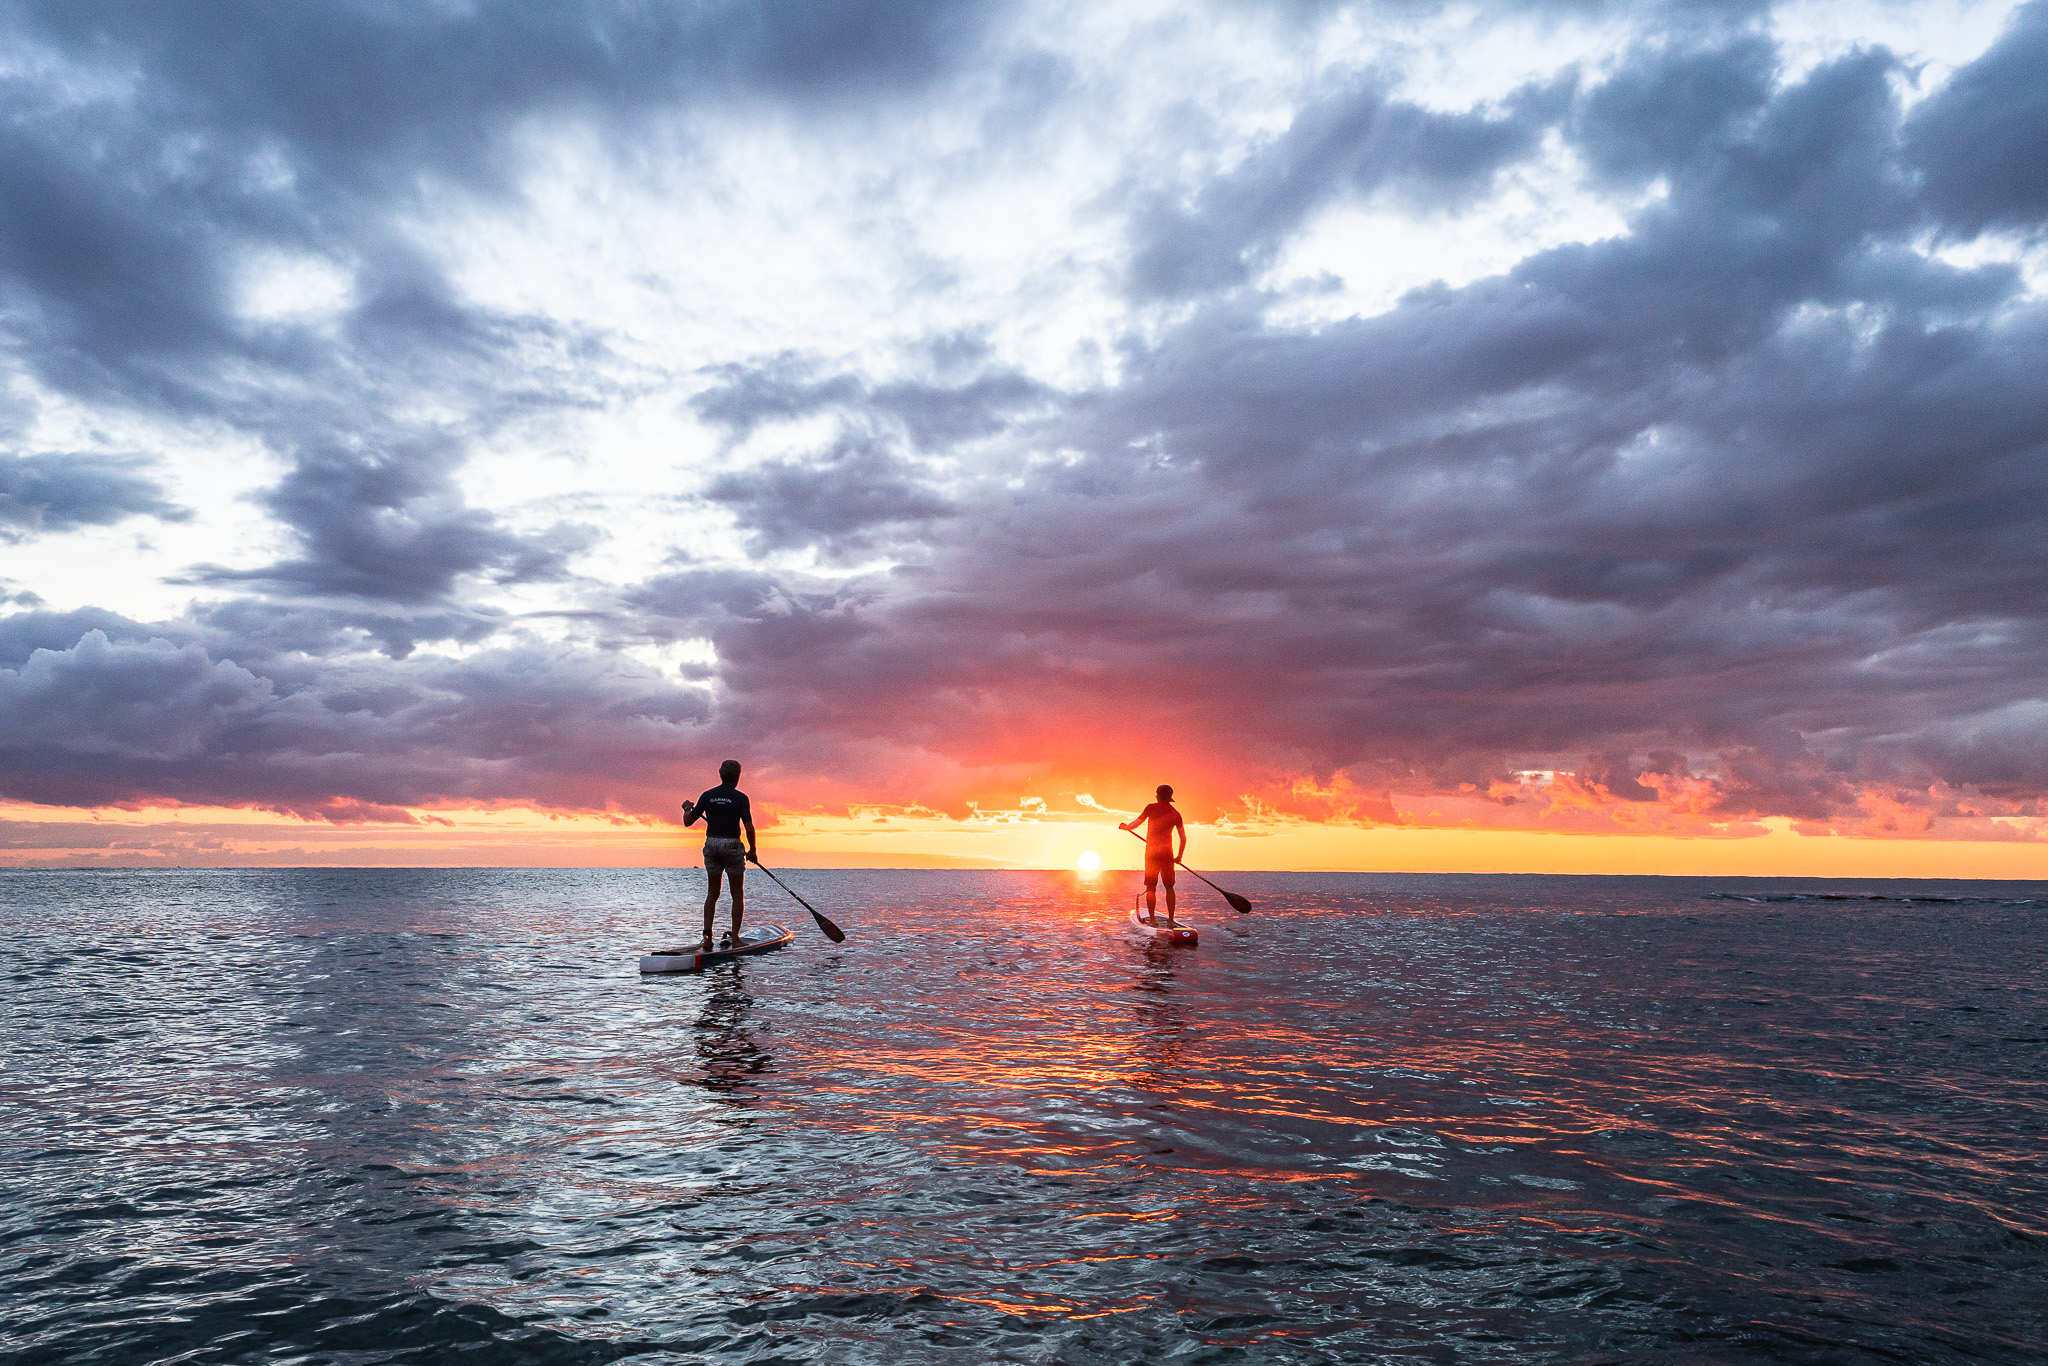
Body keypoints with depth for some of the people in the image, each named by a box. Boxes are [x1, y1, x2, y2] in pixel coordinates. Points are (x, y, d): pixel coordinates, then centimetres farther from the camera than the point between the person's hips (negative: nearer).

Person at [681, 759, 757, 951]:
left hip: (711, 845, 4)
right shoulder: (740, 798, -8)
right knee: (738, 893, 9)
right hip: (732, 846, -3)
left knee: (712, 892, 16)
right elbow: (749, 827, -13)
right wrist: (752, 850, 1)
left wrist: (687, 808, 26)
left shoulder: (707, 796, 2)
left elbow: (687, 822, 5)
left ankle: (707, 934, 3)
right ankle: (735, 938, 6)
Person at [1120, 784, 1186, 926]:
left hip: (1152, 852, -2)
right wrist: (1179, 856, 17)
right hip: (1167, 853, 2)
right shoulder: (1175, 814, 7)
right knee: (1169, 887, 8)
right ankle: (1171, 920, 3)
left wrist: (1125, 827, 16)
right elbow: (1183, 838, 6)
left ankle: (1152, 919, 2)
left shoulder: (1152, 808, -2)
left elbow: (1136, 823, -4)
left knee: (1151, 887, 5)